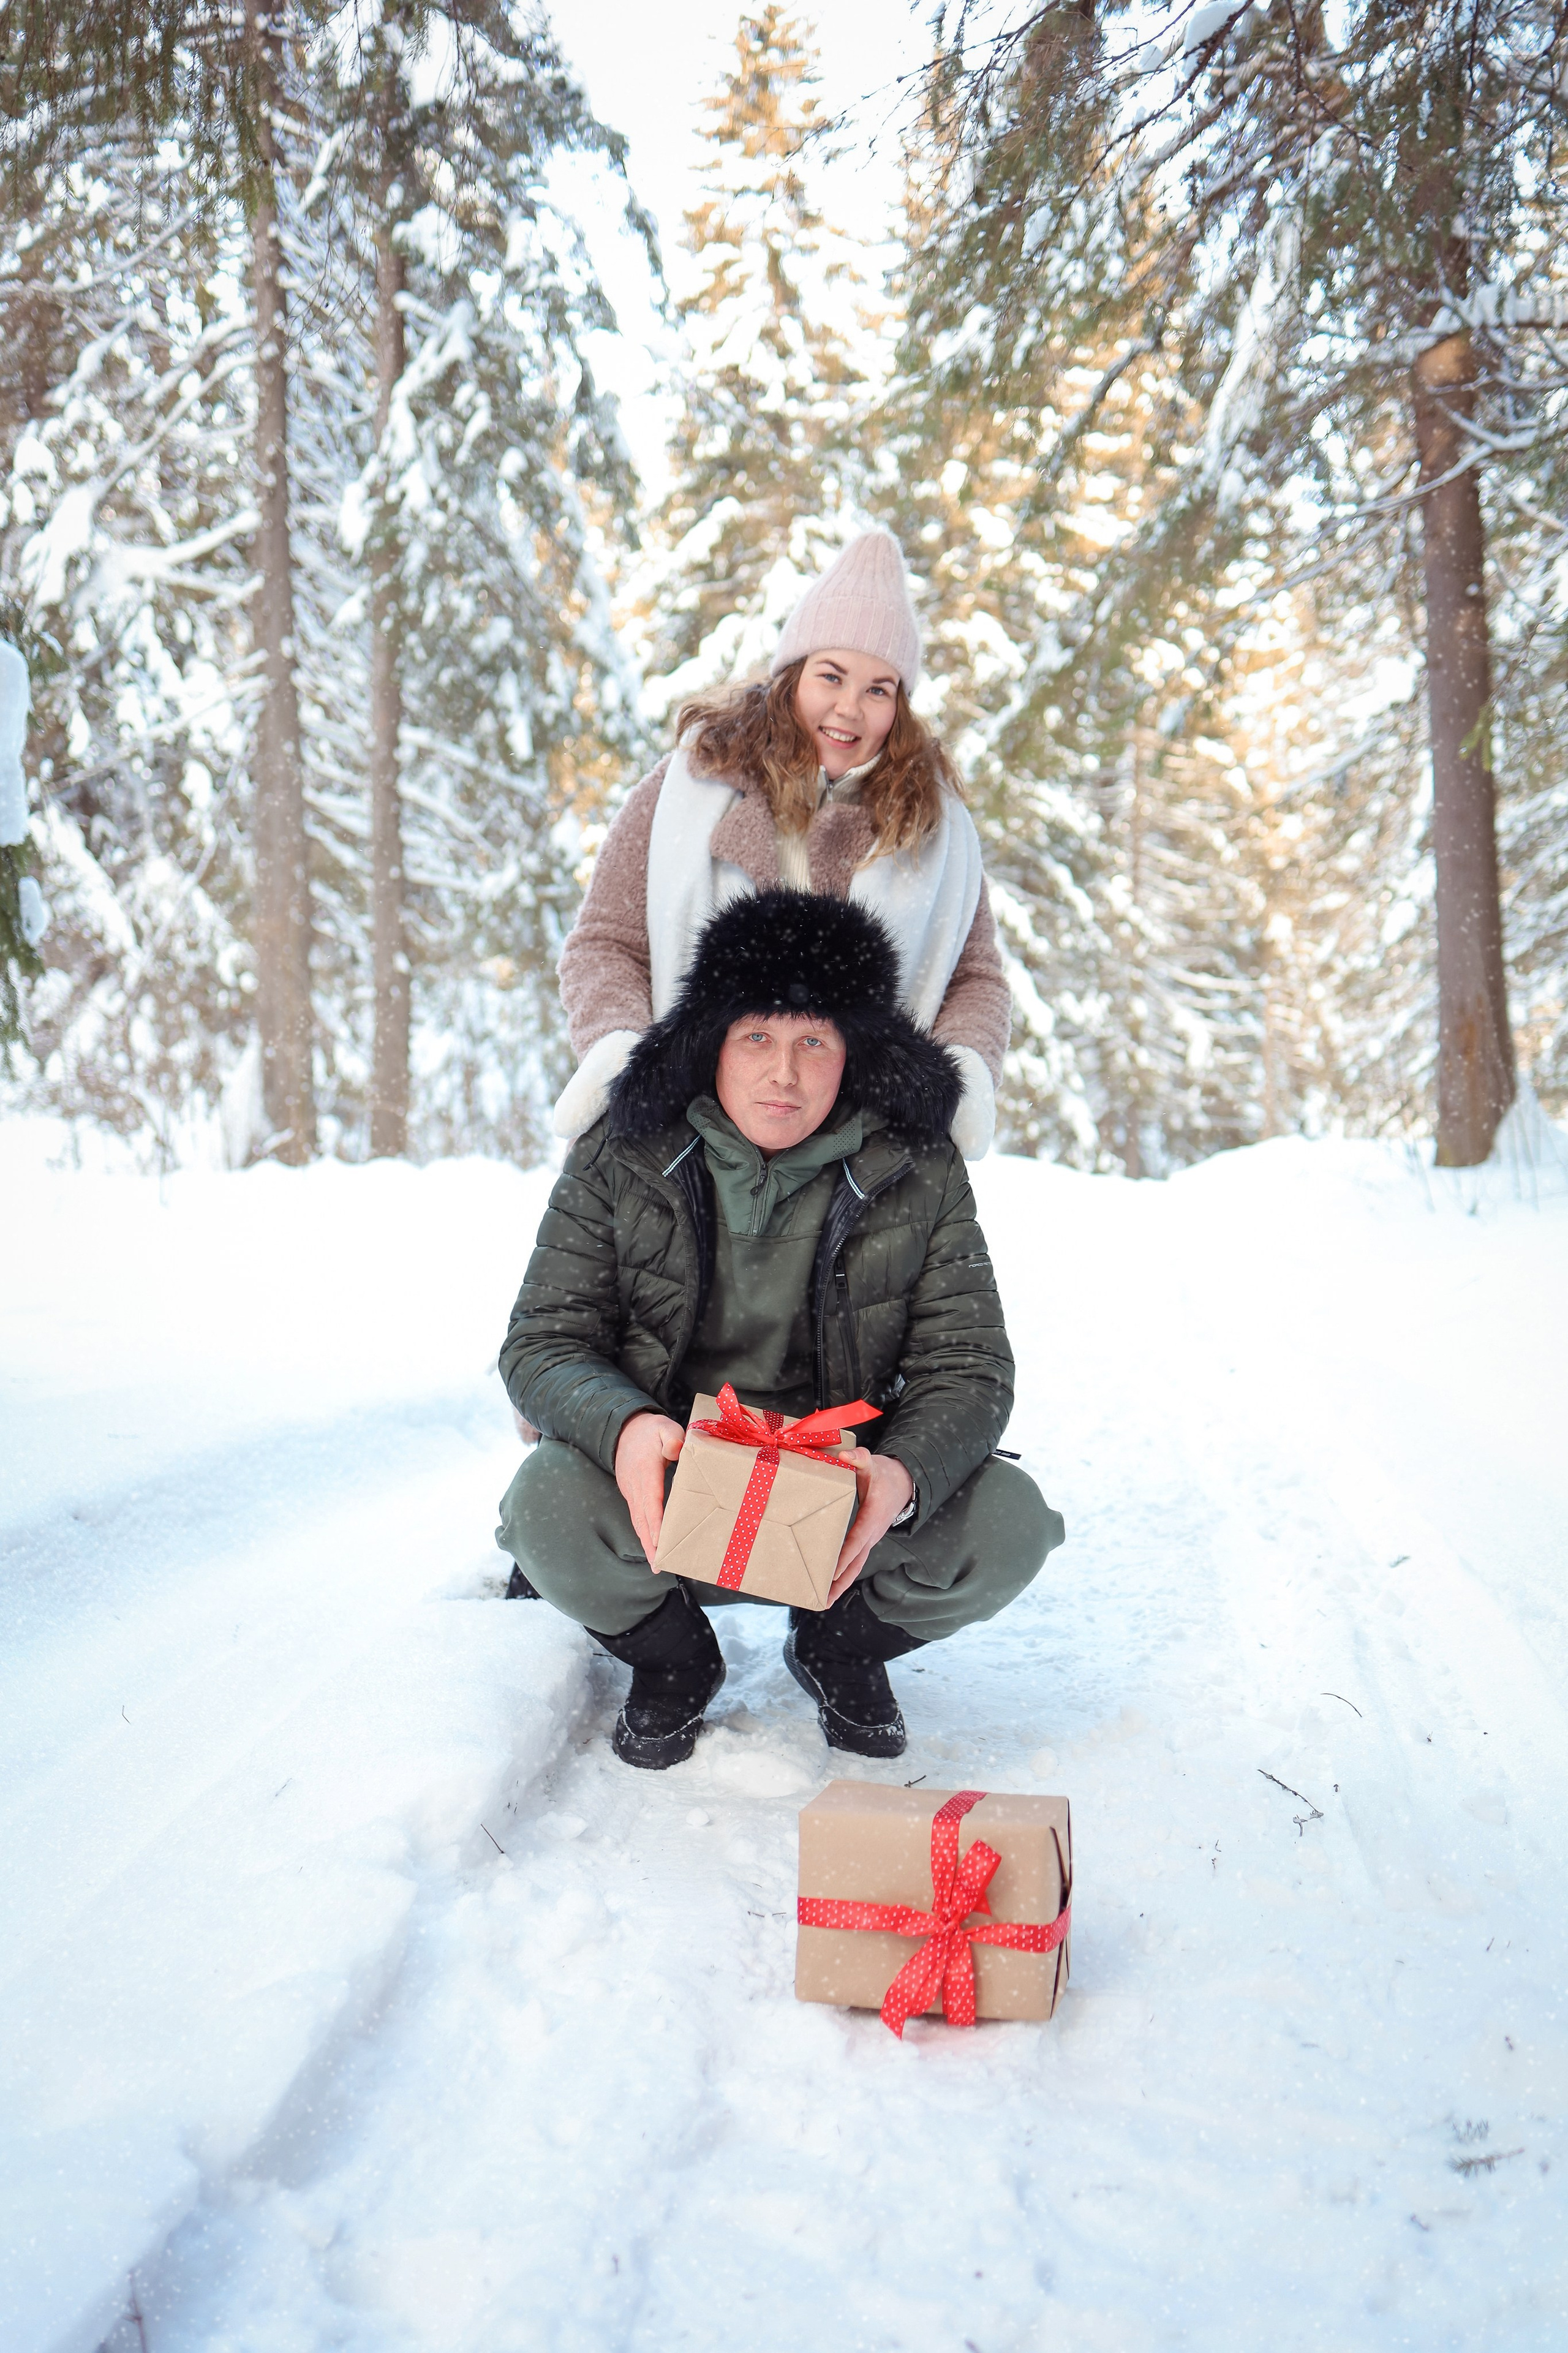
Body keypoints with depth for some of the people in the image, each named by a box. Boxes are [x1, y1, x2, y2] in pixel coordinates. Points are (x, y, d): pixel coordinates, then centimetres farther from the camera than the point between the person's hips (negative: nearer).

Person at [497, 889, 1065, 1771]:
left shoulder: (918, 1172, -8)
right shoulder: (621, 1159, -9)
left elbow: (968, 1365, -9)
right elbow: (544, 1342, -9)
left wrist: (903, 1477, -33)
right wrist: (624, 1429, -34)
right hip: (667, 1482, 0)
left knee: (1007, 1524, -25)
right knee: (552, 1509, -32)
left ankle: (843, 1646, 10)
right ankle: (671, 1658, 6)